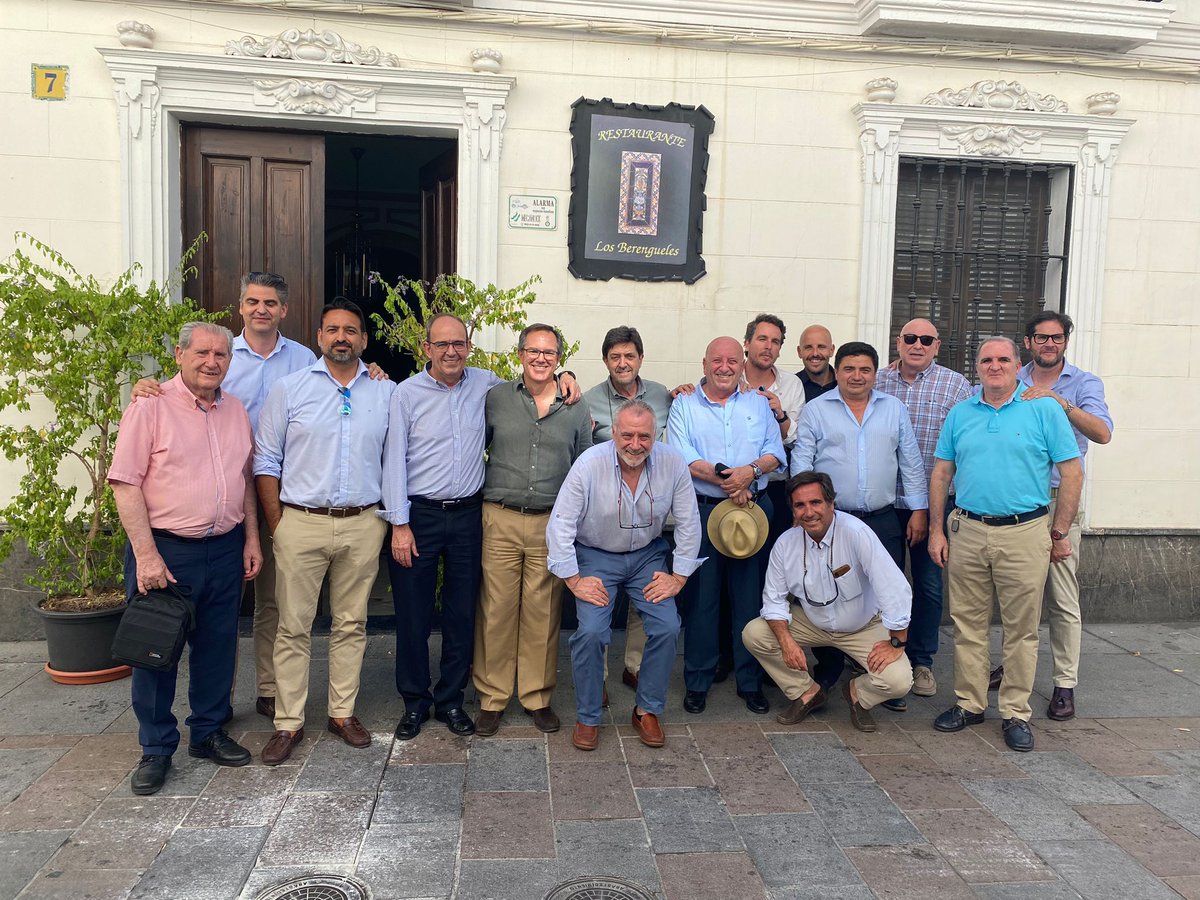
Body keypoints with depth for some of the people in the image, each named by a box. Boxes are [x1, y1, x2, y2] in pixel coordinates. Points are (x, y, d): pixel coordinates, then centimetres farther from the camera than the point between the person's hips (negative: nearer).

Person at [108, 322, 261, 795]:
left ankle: (208, 732, 30)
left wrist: (251, 539, 11)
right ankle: (156, 749, 21)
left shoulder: (236, 411, 8)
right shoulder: (151, 407, -9)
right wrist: (147, 555, -16)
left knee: (217, 647, 13)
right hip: (164, 548, -5)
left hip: (225, 549, 5)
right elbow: (125, 483, -12)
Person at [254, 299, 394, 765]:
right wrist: (276, 526, -1)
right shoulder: (289, 389, 2)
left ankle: (343, 712, 24)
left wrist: (391, 519, 5)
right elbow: (266, 463, 3)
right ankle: (288, 723, 15)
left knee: (351, 624, 10)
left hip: (363, 524, 2)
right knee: (293, 626, 3)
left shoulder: (386, 393, 6)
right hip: (301, 522, -1)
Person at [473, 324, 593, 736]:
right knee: (495, 609, 1)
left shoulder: (576, 409, 8)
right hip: (500, 520, 0)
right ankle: (491, 698, 16)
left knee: (543, 612, 6)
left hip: (551, 524, 1)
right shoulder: (496, 397, 6)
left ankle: (538, 696, 21)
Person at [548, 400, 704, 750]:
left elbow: (689, 523, -5)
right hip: (596, 555, -2)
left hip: (648, 555, 2)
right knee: (591, 631, -19)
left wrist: (678, 576, -7)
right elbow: (560, 525, -17)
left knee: (667, 627, -12)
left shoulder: (673, 463, -16)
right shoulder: (589, 464, -22)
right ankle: (587, 717, 3)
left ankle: (647, 710, 10)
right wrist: (574, 580, -18)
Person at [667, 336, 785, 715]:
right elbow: (682, 456, -7)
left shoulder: (758, 403, 14)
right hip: (702, 511, -2)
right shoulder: (684, 404, 6)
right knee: (699, 597, 3)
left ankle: (750, 681, 19)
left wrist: (751, 471, -15)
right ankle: (697, 682, 16)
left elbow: (775, 451, 5)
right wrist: (725, 479, -16)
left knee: (751, 597, 6)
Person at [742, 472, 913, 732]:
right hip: (810, 622, 3)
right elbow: (774, 598, -6)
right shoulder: (785, 544, -14)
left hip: (864, 626, -3)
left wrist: (896, 643, -24)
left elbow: (896, 588, -30)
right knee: (753, 634, -16)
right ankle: (807, 692, 5)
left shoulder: (855, 533, -29)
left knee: (898, 681, -26)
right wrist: (786, 640, -23)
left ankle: (858, 692, 12)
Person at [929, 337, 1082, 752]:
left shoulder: (1044, 409, 1)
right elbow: (941, 474, 11)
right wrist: (936, 530, 6)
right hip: (967, 532, 3)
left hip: (1024, 534, -3)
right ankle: (969, 703, 21)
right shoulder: (960, 414, 10)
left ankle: (1016, 713, 16)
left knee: (1021, 628, 4)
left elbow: (1072, 473, 0)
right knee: (967, 624, 8)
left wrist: (1059, 533, -2)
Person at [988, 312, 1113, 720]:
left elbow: (1102, 433, -15)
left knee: (1062, 599, -1)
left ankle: (1065, 683, 10)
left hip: (1059, 502, -3)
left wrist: (1060, 402, -26)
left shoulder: (1084, 383, 2)